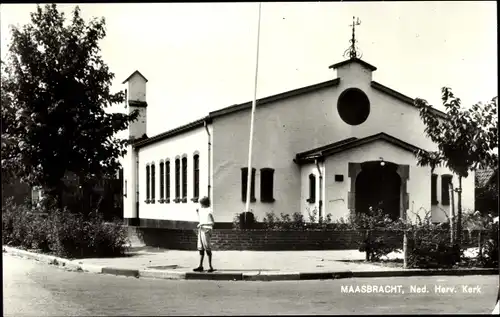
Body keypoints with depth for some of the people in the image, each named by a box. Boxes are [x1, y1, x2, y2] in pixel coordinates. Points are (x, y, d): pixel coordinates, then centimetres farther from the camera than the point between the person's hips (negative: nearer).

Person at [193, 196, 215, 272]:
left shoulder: (209, 211, -10)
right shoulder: (201, 210, 15)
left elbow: (212, 222, -12)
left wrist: (202, 224, -15)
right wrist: (198, 213, 12)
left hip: (206, 230, -8)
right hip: (201, 230, 8)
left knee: (207, 248, -5)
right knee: (201, 248, 6)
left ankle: (210, 266, 0)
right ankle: (200, 266, 7)